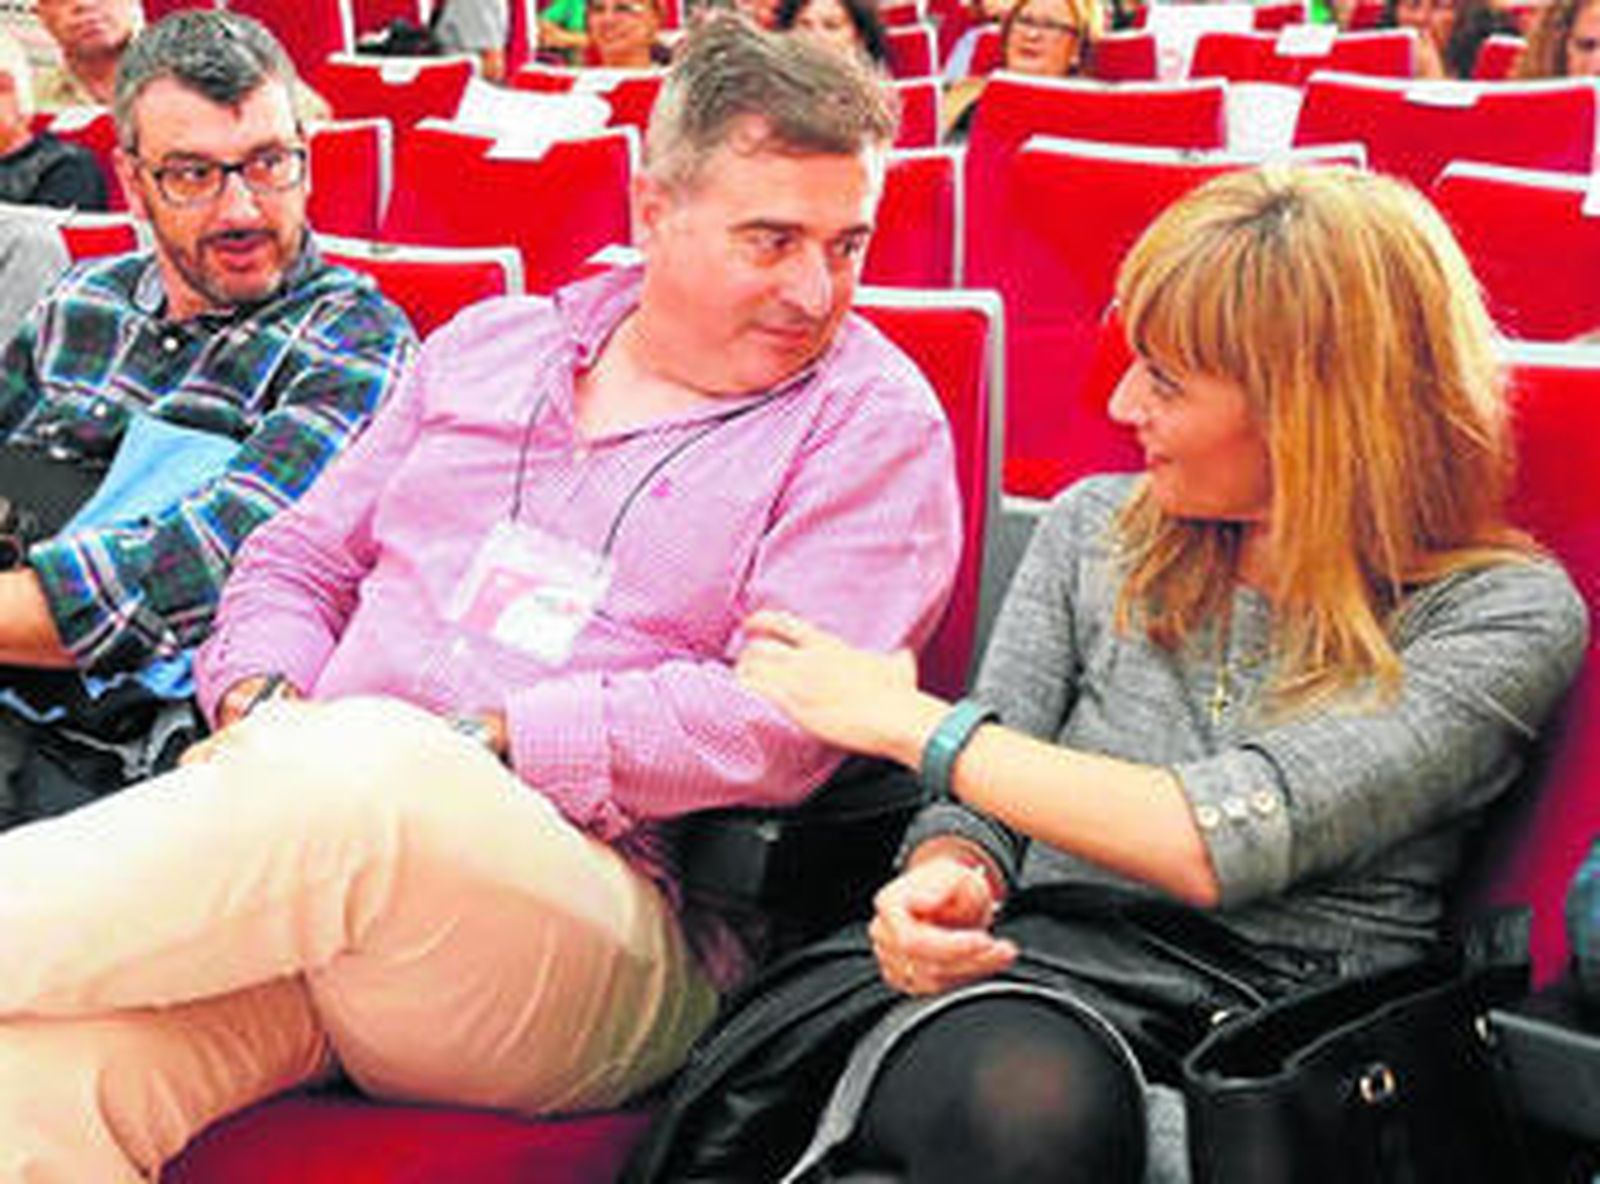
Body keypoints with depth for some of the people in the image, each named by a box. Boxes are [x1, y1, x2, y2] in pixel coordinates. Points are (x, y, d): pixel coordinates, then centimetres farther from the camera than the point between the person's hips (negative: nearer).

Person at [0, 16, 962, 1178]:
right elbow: (298, 560, 24)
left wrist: (479, 744, -13)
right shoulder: (487, 345, 21)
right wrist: (266, 701, 1)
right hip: (311, 830, 4)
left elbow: (781, 723, -7)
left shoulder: (871, 419, 5)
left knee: (372, 774, -39)